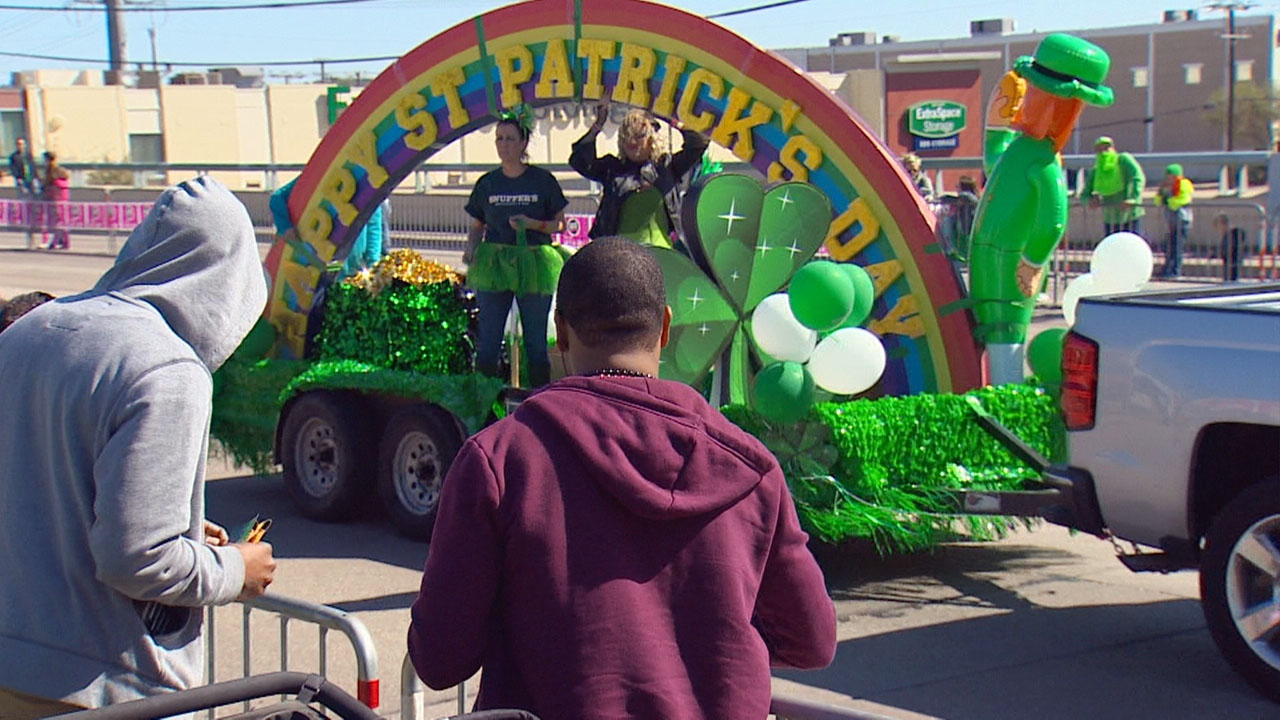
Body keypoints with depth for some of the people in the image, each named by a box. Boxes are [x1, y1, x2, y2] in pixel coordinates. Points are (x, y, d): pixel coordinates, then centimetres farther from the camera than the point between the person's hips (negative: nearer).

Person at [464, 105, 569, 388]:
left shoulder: (543, 181, 2)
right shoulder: (487, 183, 9)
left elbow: (560, 224, 4)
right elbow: (477, 226, 15)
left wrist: (532, 224, -13)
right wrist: (471, 249, -4)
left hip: (534, 265, -2)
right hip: (493, 265, 2)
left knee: (536, 342, 1)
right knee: (488, 341, -1)